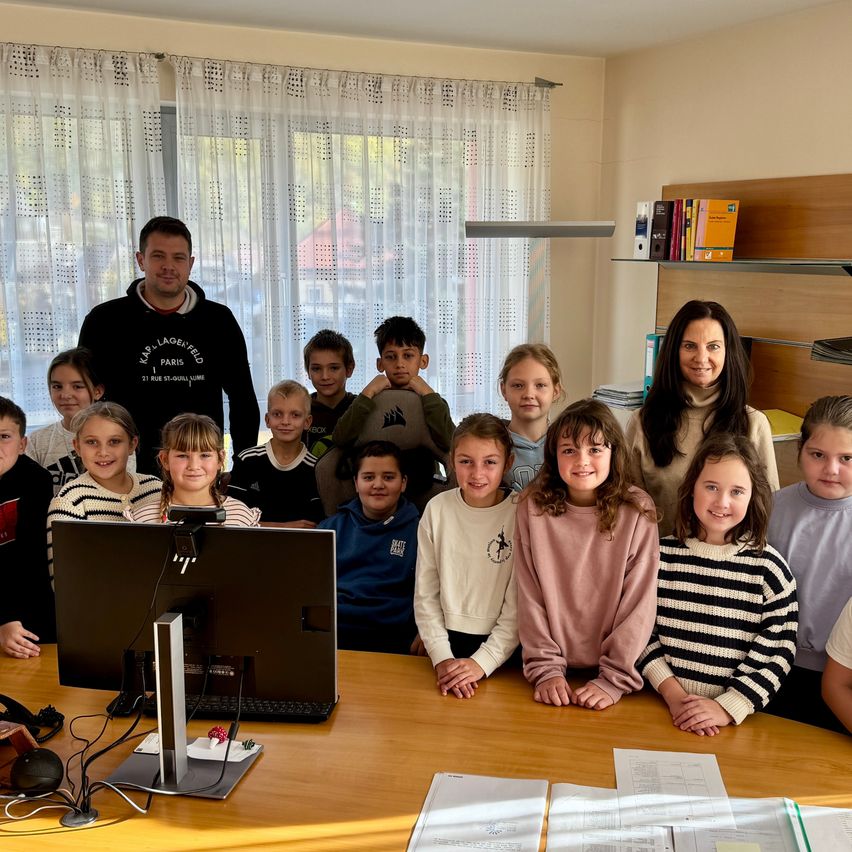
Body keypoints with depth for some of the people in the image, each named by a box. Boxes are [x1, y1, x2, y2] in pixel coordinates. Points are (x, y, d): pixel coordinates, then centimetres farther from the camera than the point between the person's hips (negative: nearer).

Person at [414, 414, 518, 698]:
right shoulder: (437, 509, -4)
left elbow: (518, 605, -10)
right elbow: (425, 595, -1)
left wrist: (483, 661, -17)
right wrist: (441, 657, -9)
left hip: (501, 648, -2)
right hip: (446, 640, 2)